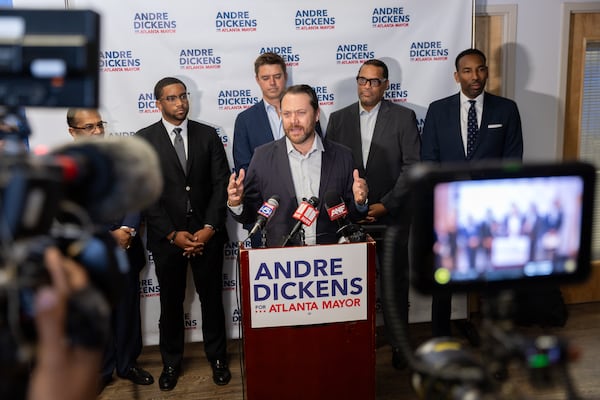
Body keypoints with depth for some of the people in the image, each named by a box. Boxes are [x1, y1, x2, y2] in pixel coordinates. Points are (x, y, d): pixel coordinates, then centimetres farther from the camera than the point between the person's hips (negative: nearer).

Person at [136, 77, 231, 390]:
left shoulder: (208, 134, 3)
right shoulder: (143, 139, -1)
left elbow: (221, 184, 0)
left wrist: (209, 228, -11)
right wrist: (172, 234, -12)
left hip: (206, 233, 1)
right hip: (166, 236, -1)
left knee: (212, 299, 11)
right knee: (171, 303, 12)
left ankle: (217, 358, 29)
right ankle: (171, 362, 30)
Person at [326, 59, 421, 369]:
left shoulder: (404, 117, -1)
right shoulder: (338, 119, 6)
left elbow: (412, 167, -6)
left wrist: (386, 205, -13)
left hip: (392, 216, -1)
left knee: (396, 284, 9)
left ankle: (398, 343, 23)